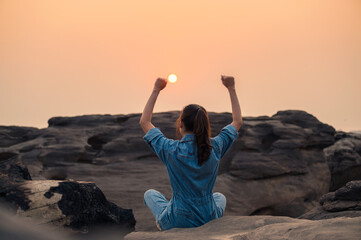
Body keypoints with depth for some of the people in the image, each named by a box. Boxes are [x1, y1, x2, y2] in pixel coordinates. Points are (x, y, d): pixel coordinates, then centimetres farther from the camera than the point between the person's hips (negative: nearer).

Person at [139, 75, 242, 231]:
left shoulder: (171, 150, -19)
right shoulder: (215, 148, -13)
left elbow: (144, 121, -3)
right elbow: (237, 121, 5)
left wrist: (156, 90, 0)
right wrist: (231, 89, 10)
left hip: (177, 223, -2)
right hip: (209, 221, 2)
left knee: (149, 194, 29)